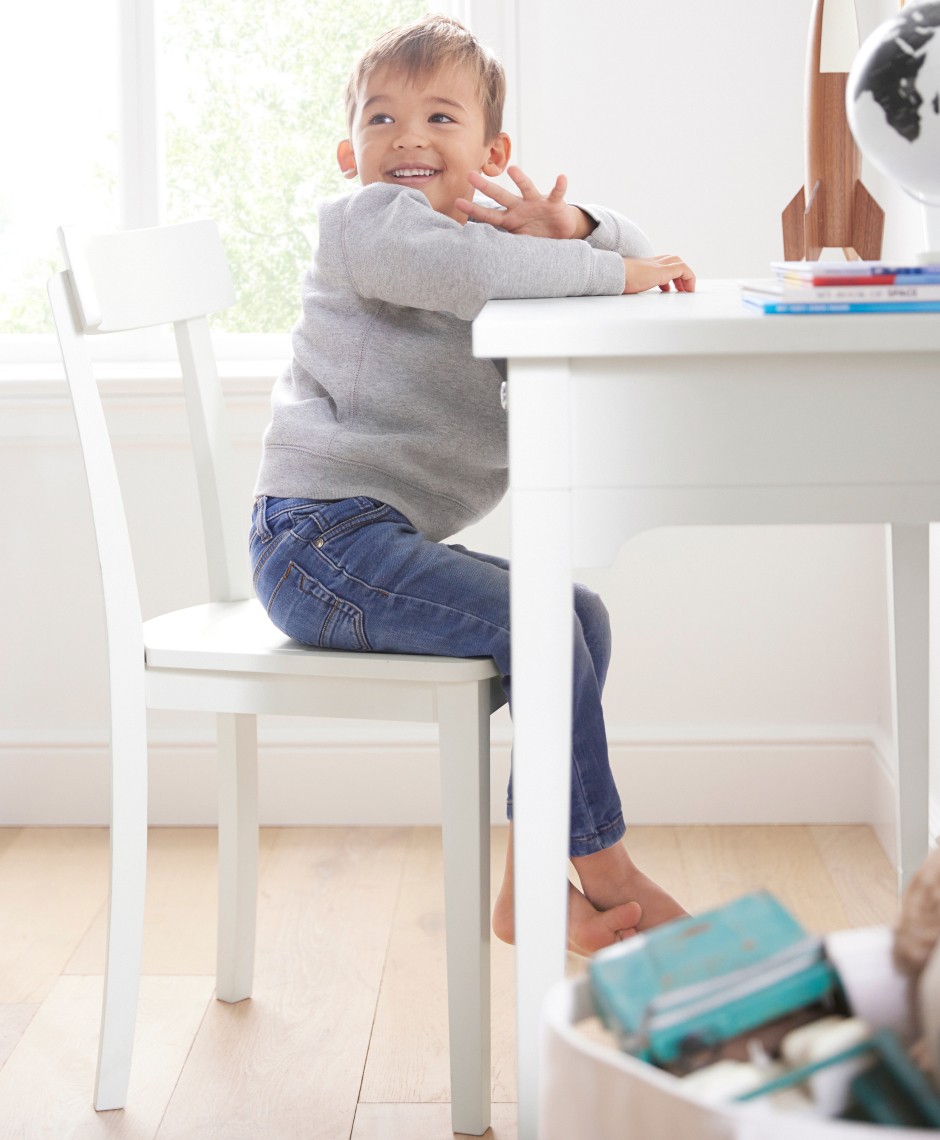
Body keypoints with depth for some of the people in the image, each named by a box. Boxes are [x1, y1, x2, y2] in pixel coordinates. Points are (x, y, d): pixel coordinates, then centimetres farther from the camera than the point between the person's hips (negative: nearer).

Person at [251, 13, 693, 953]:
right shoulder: (366, 222, -6)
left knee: (581, 616, 9)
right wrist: (608, 269, -21)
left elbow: (642, 257, 18)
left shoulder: (490, 235, 20)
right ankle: (609, 876, -7)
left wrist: (571, 230, -5)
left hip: (384, 540, 9)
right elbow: (454, 265, -29)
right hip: (320, 536, -9)